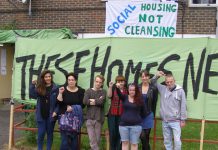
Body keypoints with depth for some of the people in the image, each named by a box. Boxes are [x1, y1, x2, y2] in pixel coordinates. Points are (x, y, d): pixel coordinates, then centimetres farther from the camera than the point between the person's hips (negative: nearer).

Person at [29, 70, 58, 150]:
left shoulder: (55, 88, -4)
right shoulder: (39, 87, 2)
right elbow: (32, 95, -10)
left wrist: (55, 111, -13)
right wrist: (32, 85, -19)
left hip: (51, 115, -1)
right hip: (41, 115, 1)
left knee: (50, 133, 11)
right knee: (41, 133, 3)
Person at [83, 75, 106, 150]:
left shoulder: (103, 92, 5)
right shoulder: (88, 91, 7)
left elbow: (101, 102, -14)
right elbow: (85, 101, -11)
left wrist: (92, 101, -6)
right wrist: (97, 101, -8)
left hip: (99, 118, 0)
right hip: (89, 118, 0)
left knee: (97, 139, 4)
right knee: (92, 139, -7)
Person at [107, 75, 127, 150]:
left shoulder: (126, 90, 3)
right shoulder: (113, 88, 5)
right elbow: (109, 96, -13)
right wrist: (110, 87, -22)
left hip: (122, 115, -1)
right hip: (112, 114, 1)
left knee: (120, 134, 0)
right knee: (112, 133, 6)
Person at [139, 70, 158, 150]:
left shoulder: (153, 88, -2)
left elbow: (154, 103, 4)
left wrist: (153, 115, 5)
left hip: (148, 115, 0)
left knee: (146, 136, 7)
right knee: (142, 136, -7)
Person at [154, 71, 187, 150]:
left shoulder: (180, 90, -5)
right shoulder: (163, 89, 4)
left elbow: (183, 106, -3)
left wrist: (183, 120, -4)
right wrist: (156, 76, -3)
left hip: (176, 121, -3)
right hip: (165, 121, 4)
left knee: (177, 141, -6)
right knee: (167, 141, 11)